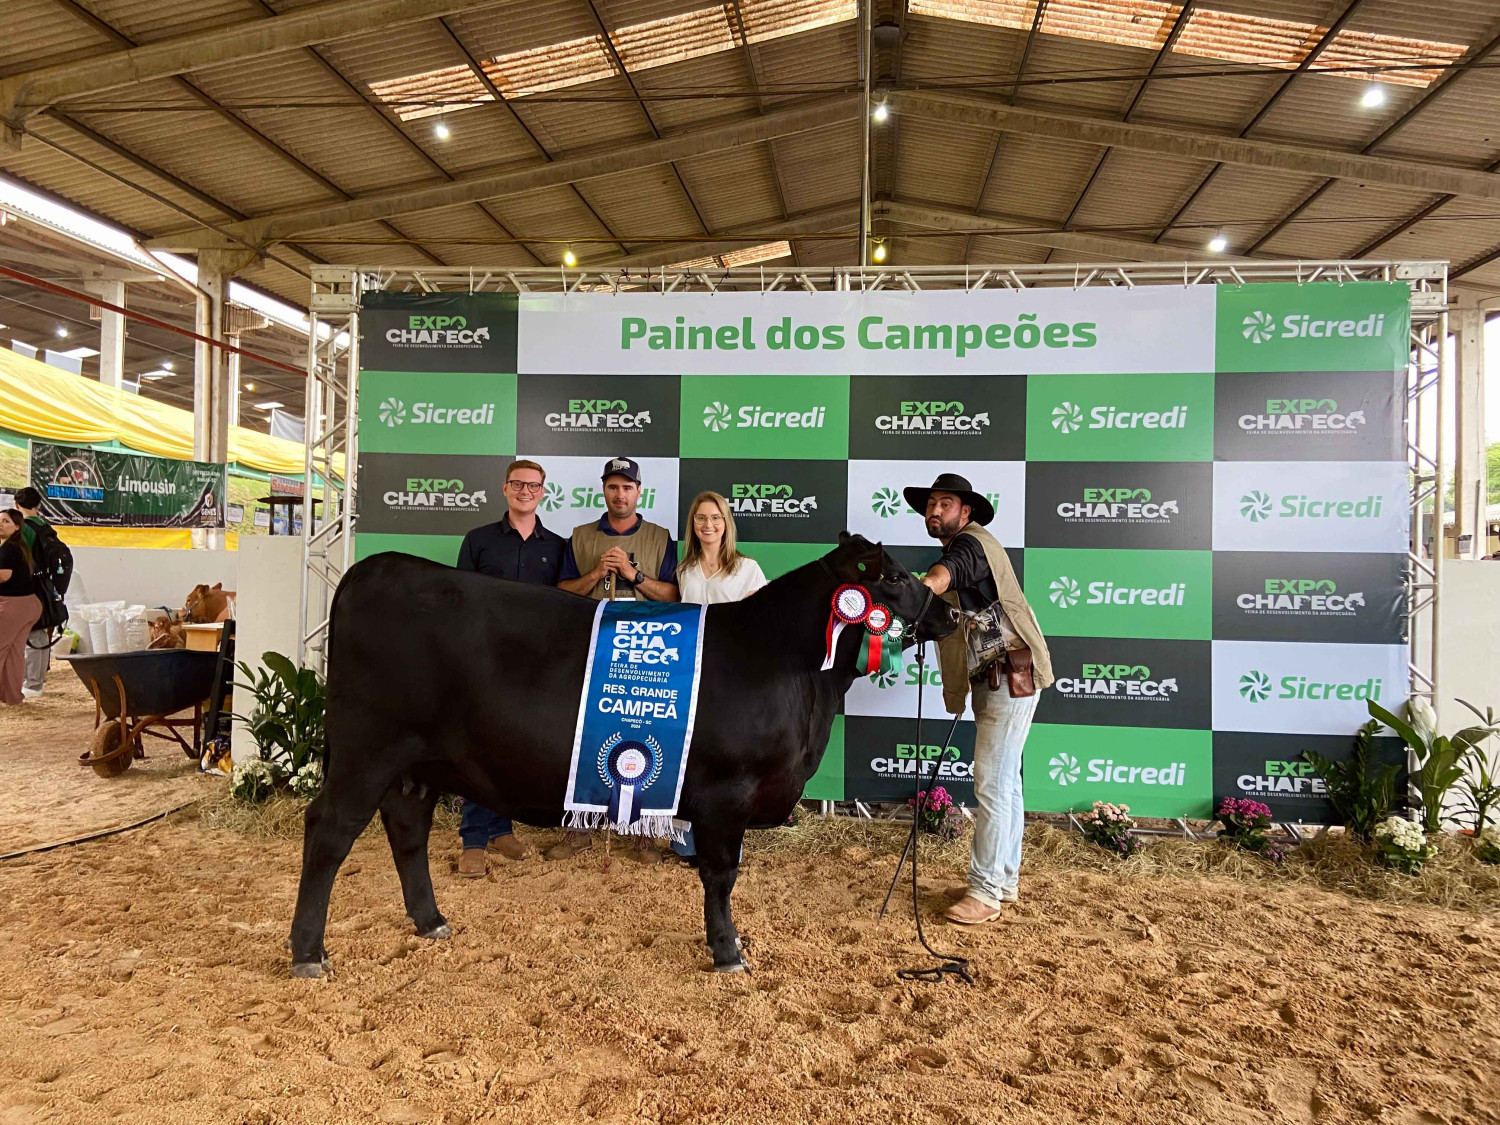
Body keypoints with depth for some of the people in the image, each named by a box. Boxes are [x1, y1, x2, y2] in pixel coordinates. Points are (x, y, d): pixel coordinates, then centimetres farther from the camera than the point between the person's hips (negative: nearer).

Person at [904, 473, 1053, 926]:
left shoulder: (970, 543, -14)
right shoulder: (961, 549, 18)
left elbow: (939, 578, -38)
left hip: (1011, 676, -10)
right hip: (992, 679, 10)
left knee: (992, 784, -8)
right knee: (1005, 781, 16)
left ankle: (985, 892, -2)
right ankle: (1005, 878, 27)